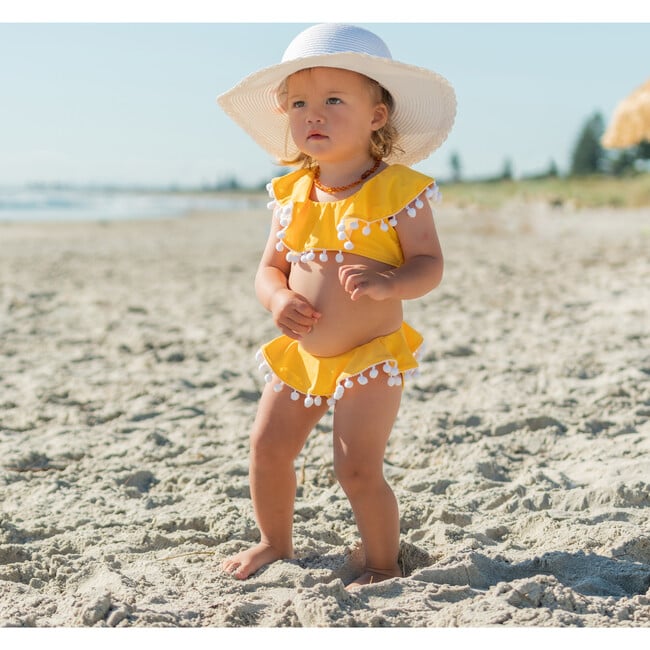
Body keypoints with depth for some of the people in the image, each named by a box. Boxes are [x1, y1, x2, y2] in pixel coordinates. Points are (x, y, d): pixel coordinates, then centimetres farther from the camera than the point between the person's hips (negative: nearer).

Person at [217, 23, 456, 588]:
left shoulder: (398, 190, -12)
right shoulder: (292, 193, 3)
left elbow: (429, 265, -15)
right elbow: (270, 268, 8)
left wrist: (386, 283, -35)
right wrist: (279, 300, -15)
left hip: (370, 358, -6)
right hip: (298, 356, 6)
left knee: (358, 469, -7)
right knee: (268, 448, 10)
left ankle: (385, 563, 18)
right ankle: (276, 544, 35)